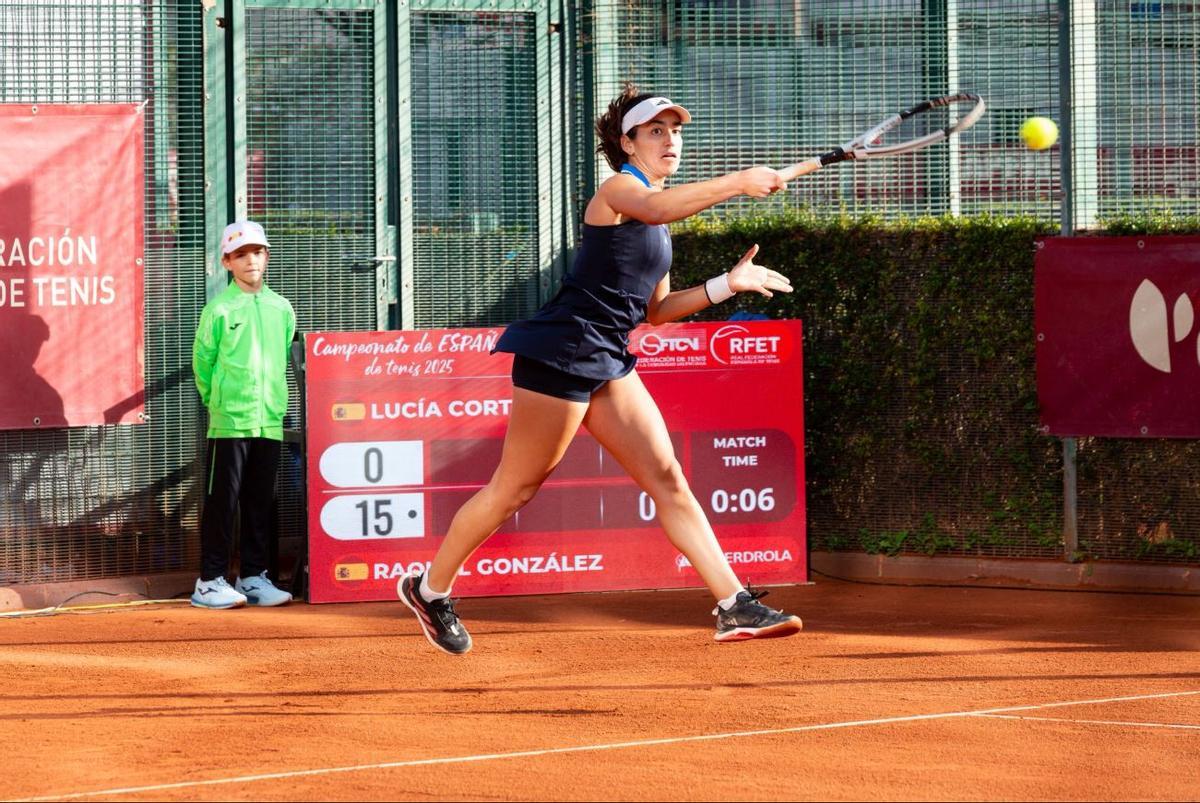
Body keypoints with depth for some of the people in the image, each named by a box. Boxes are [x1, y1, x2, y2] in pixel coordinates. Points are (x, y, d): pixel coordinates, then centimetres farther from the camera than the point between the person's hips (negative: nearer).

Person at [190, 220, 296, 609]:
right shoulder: (219, 309, -2)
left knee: (261, 501, 9)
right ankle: (210, 580, 0)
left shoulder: (281, 308, 11)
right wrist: (216, 401, 4)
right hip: (230, 420, -5)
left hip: (270, 421, 5)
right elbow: (203, 361, 3)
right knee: (223, 500, -4)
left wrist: (276, 401, 13)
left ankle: (254, 576, 15)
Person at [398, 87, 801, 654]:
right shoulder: (619, 189, -9)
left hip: (608, 364, 9)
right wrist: (737, 182, -38)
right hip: (561, 351, -9)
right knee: (515, 488, 0)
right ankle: (429, 590, 16)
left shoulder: (656, 226, 19)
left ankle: (734, 607, -6)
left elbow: (655, 310, 21)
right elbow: (657, 208, -35)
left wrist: (725, 285, 11)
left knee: (667, 478, -1)